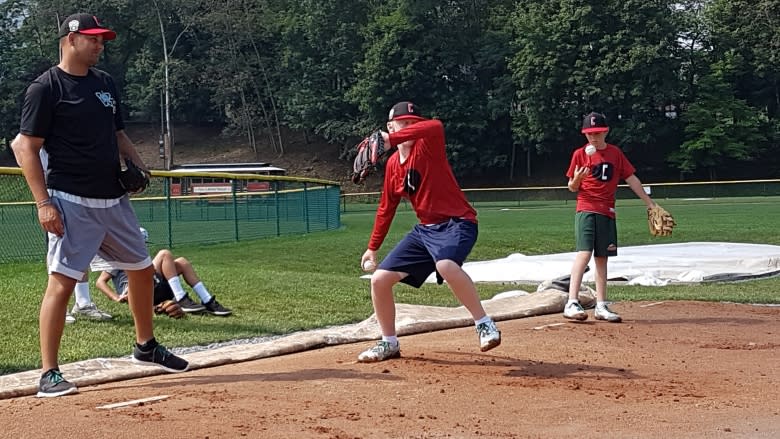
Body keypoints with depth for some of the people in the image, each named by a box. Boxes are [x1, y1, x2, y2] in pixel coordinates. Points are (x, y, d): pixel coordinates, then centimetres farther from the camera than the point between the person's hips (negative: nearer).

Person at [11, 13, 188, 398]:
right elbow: (26, 147, -11)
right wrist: (44, 203, -18)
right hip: (72, 203, -8)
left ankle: (146, 346, 36)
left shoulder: (105, 83, 14)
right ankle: (49, 374, -7)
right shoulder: (46, 88, -8)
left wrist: (138, 165, 3)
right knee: (62, 280, -12)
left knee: (142, 268, 16)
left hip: (113, 200, 8)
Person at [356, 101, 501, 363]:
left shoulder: (429, 143, -9)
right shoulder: (393, 165, 8)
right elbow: (386, 209, 19)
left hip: (457, 223, -7)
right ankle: (389, 344, 22)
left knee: (445, 265, -39)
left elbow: (435, 125, -35)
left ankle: (485, 326, -25)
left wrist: (389, 140, -43)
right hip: (425, 230, 7)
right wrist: (373, 248, 21)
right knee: (379, 280, 4)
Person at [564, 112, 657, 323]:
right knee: (584, 252, -19)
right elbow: (572, 188, 3)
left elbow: (631, 179, 13)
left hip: (607, 212, 4)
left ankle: (601, 307, 15)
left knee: (601, 258, 9)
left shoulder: (615, 153, 9)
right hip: (586, 209, -4)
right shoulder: (580, 154, 1)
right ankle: (572, 303, -26)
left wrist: (649, 203, 12)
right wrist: (576, 179, -20)